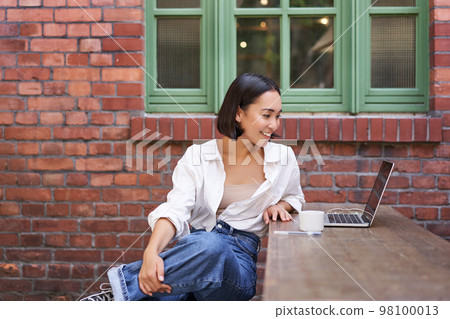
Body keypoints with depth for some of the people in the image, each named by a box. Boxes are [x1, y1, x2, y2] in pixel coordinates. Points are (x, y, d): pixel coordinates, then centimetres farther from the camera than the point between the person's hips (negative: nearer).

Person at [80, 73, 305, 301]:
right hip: (193, 247, 0)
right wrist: (151, 252, -29)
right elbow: (176, 209, -9)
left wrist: (279, 205, 5)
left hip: (238, 266, 0)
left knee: (210, 246, -39)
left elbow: (295, 198, 31)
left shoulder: (284, 158, 9)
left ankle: (123, 280, -28)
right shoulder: (198, 156, 4)